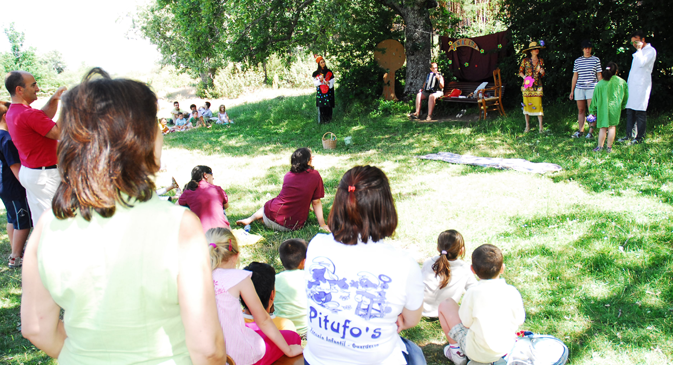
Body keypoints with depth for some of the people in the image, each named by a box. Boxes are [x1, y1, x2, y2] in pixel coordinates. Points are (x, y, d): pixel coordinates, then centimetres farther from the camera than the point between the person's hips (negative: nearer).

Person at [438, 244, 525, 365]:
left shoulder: (473, 293, -20)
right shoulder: (512, 292, -11)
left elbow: (466, 323, -9)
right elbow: (519, 322, 2)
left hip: (476, 354, -4)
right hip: (506, 350, 4)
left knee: (445, 305, 8)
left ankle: (456, 350, 14)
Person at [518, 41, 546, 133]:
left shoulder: (541, 61, 9)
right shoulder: (525, 61, 1)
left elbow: (542, 75, 15)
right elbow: (520, 72, 6)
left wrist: (542, 73, -8)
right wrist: (524, 77, -13)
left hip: (537, 86, 1)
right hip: (527, 86, -1)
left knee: (538, 105, -7)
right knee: (527, 105, 1)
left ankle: (540, 127, -2)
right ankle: (527, 126, 12)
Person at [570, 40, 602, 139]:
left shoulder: (596, 60, 6)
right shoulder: (577, 61, 11)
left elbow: (599, 76, 8)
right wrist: (572, 91, 11)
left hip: (592, 88, -2)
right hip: (579, 88, 3)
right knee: (581, 110, 6)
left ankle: (591, 132, -6)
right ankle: (580, 131, 12)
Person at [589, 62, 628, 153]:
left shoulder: (600, 84, 2)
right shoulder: (621, 82, 3)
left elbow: (595, 99, 6)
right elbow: (626, 96, 14)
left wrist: (594, 111, 14)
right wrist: (622, 106, 29)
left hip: (603, 108, 1)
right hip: (614, 107, -1)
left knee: (603, 127, 8)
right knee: (612, 127, 5)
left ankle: (600, 146, 5)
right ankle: (609, 147, 5)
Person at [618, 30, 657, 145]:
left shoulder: (650, 50, -6)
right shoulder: (638, 52, 20)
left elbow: (641, 63, -22)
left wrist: (639, 49, -13)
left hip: (642, 86, -8)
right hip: (631, 86, 8)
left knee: (640, 112, -5)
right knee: (630, 111, 8)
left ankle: (640, 137, -1)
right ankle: (630, 135, 13)